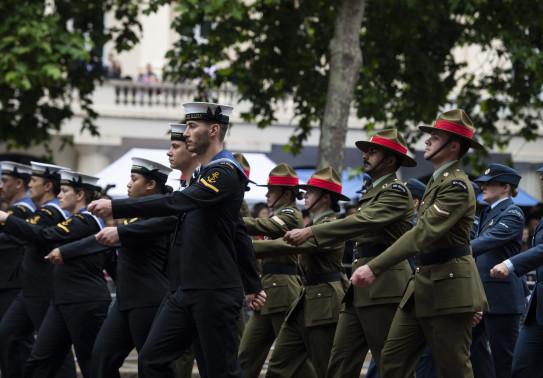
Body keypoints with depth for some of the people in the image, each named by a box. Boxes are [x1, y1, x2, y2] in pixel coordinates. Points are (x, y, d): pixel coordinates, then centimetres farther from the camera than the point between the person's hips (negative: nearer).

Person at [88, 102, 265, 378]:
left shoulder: (225, 173, -14)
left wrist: (116, 207, -28)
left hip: (216, 293, -10)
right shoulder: (205, 173, 19)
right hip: (189, 291, 10)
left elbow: (177, 202, -28)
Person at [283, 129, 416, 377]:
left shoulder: (397, 191, -8)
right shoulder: (373, 191, 23)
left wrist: (310, 233, -23)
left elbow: (363, 222, -20)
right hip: (360, 291, 10)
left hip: (383, 289, -10)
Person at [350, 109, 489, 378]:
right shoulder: (437, 181, 19)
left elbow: (423, 233, -26)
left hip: (448, 290, -10)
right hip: (422, 285, 10)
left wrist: (375, 268, -32)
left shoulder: (456, 185, -15)